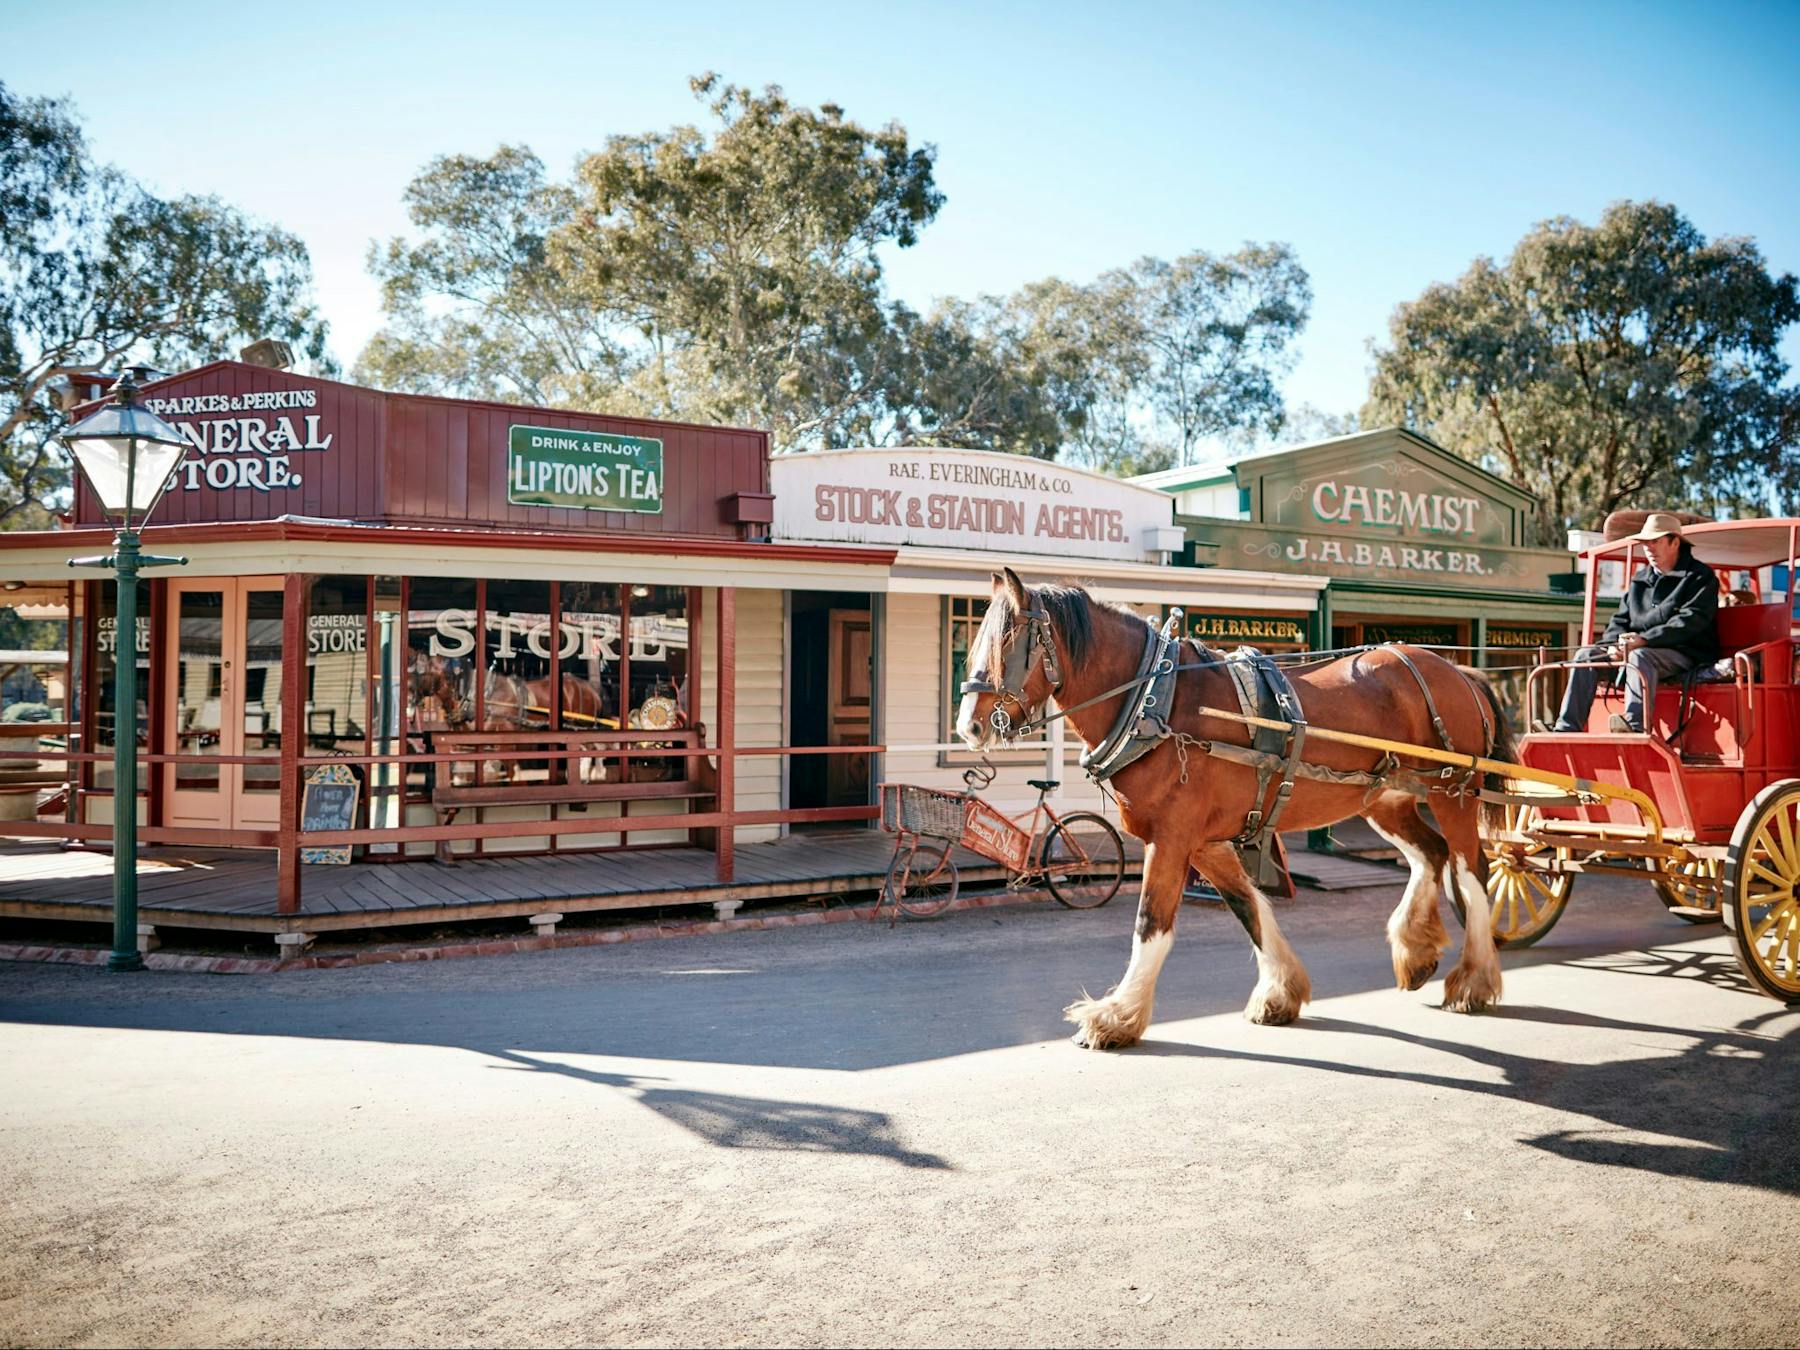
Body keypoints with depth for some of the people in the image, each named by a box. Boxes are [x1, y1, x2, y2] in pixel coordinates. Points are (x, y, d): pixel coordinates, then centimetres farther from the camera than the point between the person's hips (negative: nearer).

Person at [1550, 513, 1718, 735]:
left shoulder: (1700, 577, 1)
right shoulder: (1640, 580, 22)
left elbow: (1690, 621, -13)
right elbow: (1621, 619, 18)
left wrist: (1644, 640, -24)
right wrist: (1614, 643, -7)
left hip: (1685, 654, -7)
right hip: (1636, 649, 7)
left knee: (1640, 657, -37)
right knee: (1586, 655, -12)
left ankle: (1635, 725, -53)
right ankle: (1567, 729, -22)